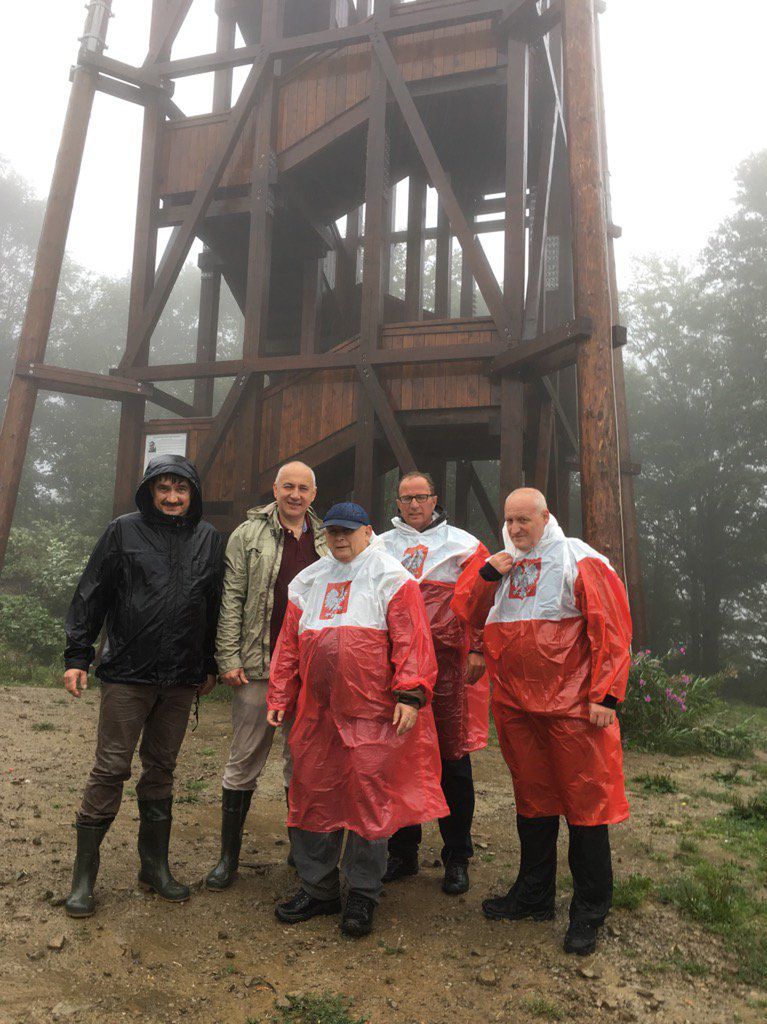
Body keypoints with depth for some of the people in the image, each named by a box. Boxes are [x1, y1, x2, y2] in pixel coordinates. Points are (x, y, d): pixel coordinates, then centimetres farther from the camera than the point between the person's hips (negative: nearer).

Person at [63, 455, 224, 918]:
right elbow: (92, 594, 1)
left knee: (162, 770, 13)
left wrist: (210, 666, 14)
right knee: (111, 769, 1)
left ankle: (155, 865, 26)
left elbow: (215, 607, 13)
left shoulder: (209, 539, 7)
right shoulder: (124, 531, 0)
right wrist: (78, 656, -3)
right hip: (128, 672, -3)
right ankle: (84, 874, 15)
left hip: (181, 678, 3)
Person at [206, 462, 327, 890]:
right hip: (258, 668, -3)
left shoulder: (326, 540, 11)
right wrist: (228, 658, -9)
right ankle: (229, 856, 19)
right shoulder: (248, 535, 1)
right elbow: (231, 599, -2)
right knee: (244, 763, 5)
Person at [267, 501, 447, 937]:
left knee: (369, 799, 2)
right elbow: (289, 644, 17)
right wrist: (280, 697, 15)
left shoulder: (390, 577, -1)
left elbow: (411, 639, -9)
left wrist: (409, 694, -17)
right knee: (312, 796, 10)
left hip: (373, 714, -5)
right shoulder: (309, 582, 16)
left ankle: (363, 897, 20)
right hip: (317, 713, 5)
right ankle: (317, 889, 28)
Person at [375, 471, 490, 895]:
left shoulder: (462, 545, 6)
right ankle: (402, 852, 26)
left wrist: (478, 650, -7)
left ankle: (457, 859, 19)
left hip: (448, 666, -2)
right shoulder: (381, 547, 14)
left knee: (453, 758, 3)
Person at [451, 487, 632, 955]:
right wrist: (487, 574, -5)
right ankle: (534, 894, 33)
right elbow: (465, 612, 11)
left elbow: (611, 630, -10)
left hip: (572, 706, -5)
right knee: (532, 798, 17)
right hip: (516, 704, 6)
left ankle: (590, 911, 18)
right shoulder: (502, 565, 12)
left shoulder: (580, 561, -6)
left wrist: (605, 696, -14)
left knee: (585, 803, 2)